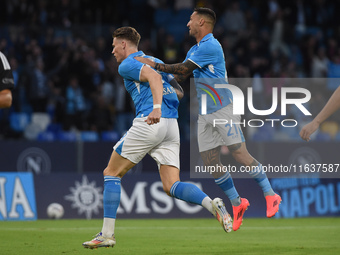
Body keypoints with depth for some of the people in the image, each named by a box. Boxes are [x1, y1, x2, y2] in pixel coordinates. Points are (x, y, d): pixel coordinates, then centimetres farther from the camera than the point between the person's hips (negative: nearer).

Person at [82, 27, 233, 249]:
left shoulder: (127, 64, 2)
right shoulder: (154, 61, 27)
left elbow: (154, 77, -18)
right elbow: (179, 92, 26)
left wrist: (156, 107, -31)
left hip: (149, 122, -7)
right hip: (172, 125, 7)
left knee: (112, 173, 6)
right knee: (171, 186, 0)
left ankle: (107, 234, 2)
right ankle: (212, 205, -27)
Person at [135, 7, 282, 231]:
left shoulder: (210, 46, -14)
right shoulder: (194, 50, 17)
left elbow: (183, 69, -15)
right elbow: (181, 76, 16)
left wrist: (155, 65, -8)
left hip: (223, 109, -9)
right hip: (205, 114, 9)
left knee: (240, 154, -13)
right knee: (211, 162, 2)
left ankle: (270, 195, -5)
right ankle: (237, 203, 11)